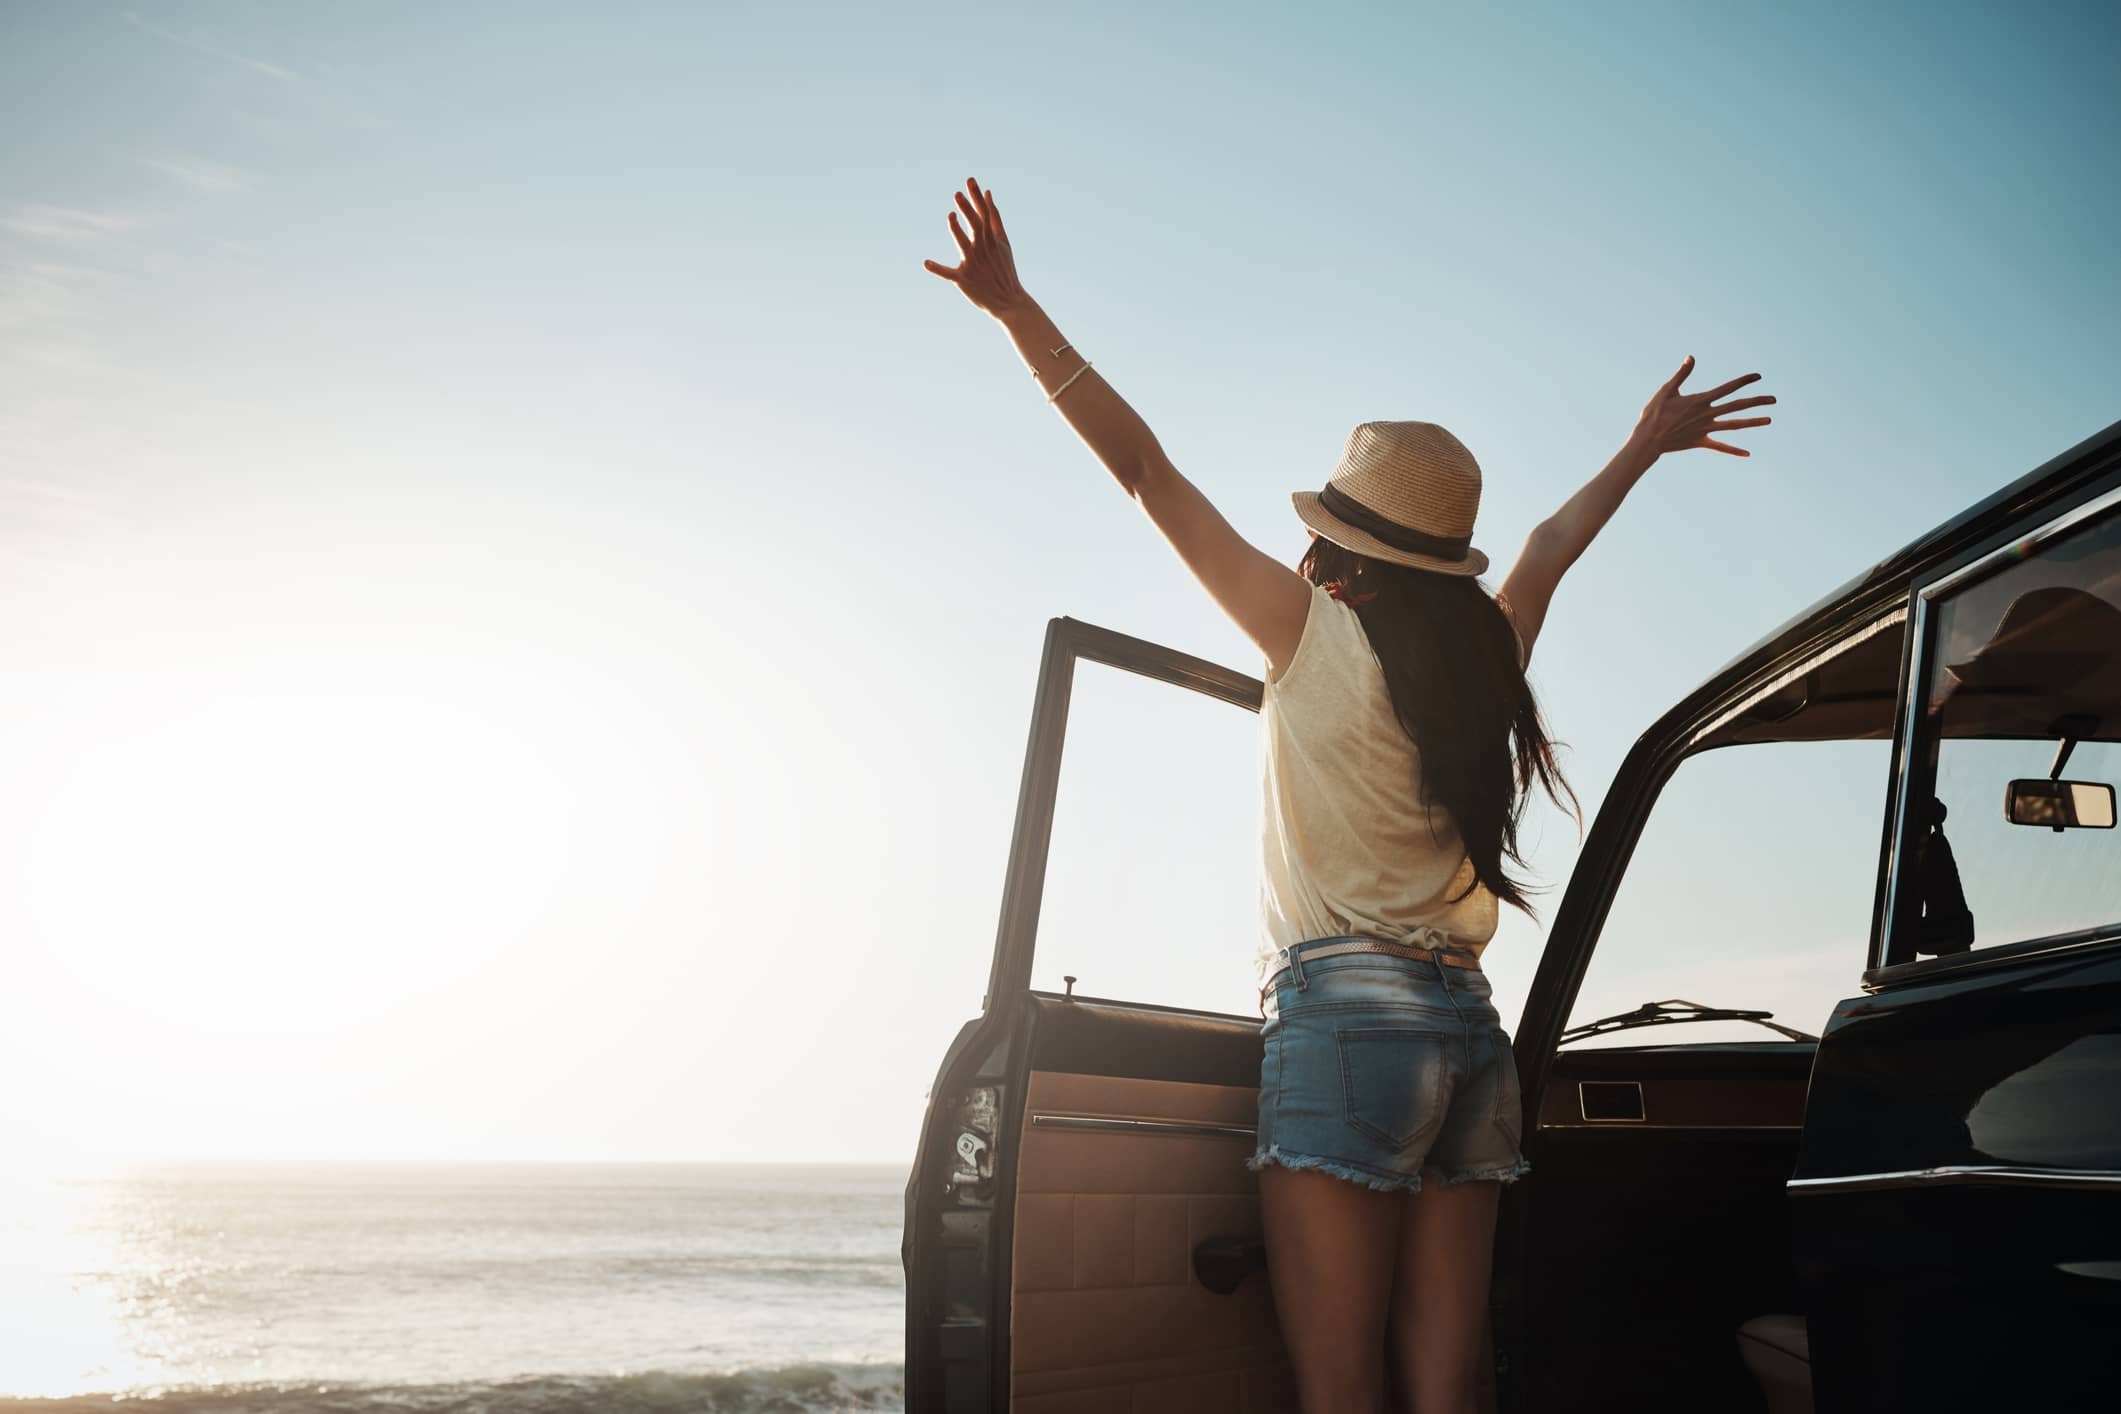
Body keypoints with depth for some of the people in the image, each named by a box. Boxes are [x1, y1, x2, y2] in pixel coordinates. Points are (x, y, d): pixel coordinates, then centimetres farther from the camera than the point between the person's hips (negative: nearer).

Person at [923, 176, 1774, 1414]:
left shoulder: (1317, 635, -3)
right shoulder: (1486, 663, 12)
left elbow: (1146, 469, -2)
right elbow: (1553, 547, 33)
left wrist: (1015, 305, 3)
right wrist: (1647, 445, 50)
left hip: (1344, 1017, -6)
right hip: (1469, 1033, 6)